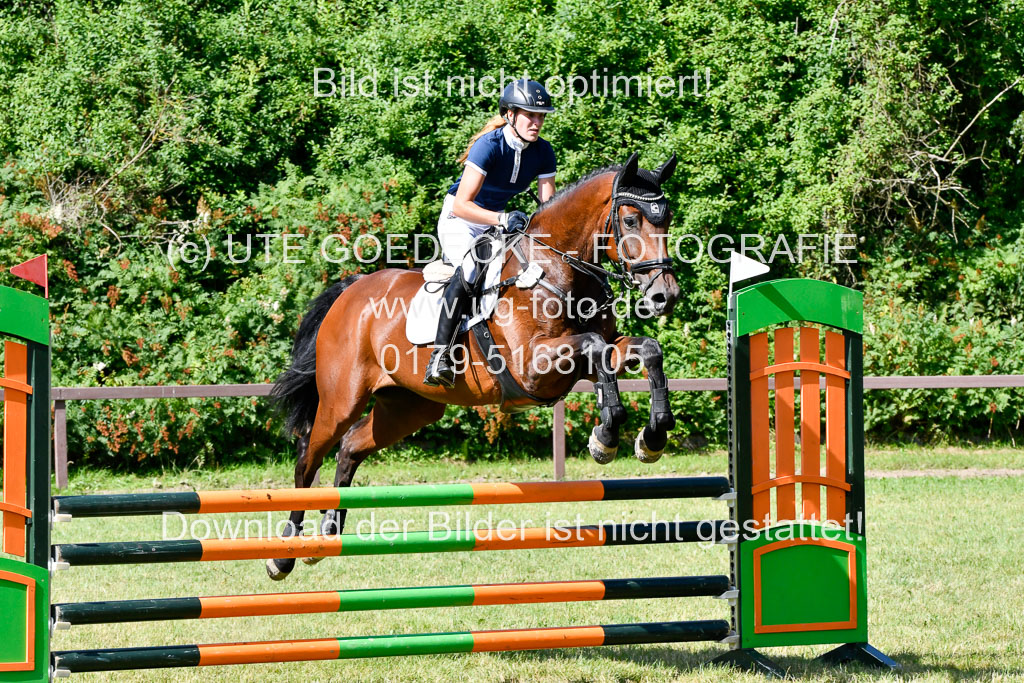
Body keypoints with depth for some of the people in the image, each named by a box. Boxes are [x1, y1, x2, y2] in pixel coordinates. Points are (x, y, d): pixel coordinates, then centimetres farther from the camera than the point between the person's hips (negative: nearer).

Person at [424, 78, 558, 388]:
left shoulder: (542, 152, -8)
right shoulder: (489, 145, -26)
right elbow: (461, 205, -30)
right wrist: (501, 219, -42)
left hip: (497, 219, 7)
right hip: (458, 220, -7)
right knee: (470, 270, -33)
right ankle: (440, 356, -35)